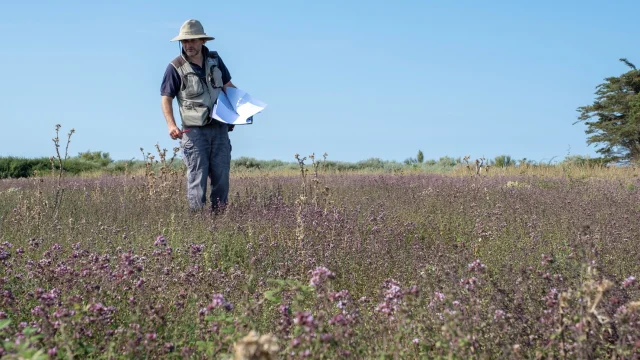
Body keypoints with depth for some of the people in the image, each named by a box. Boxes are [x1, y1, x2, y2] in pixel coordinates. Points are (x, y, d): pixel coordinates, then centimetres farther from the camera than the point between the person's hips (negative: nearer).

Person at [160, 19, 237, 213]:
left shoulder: (215, 60, 7)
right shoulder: (175, 67, -6)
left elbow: (228, 85, 18)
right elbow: (166, 98, -4)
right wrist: (171, 124, -17)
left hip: (219, 128, 4)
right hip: (194, 130, -4)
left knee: (221, 175, 4)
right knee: (197, 177, -5)